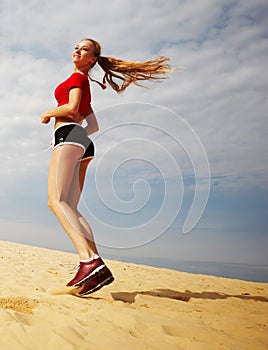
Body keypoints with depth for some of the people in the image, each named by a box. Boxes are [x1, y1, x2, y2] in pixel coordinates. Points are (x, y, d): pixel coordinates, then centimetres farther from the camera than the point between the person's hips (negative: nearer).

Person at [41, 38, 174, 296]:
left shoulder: (77, 76, 8)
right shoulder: (85, 84, 34)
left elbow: (71, 109, -11)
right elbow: (93, 126, 32)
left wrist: (48, 114, 5)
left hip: (69, 136, -9)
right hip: (83, 143, 9)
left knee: (56, 200, -25)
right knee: (69, 207, -3)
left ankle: (89, 261, -40)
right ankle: (95, 264, -16)